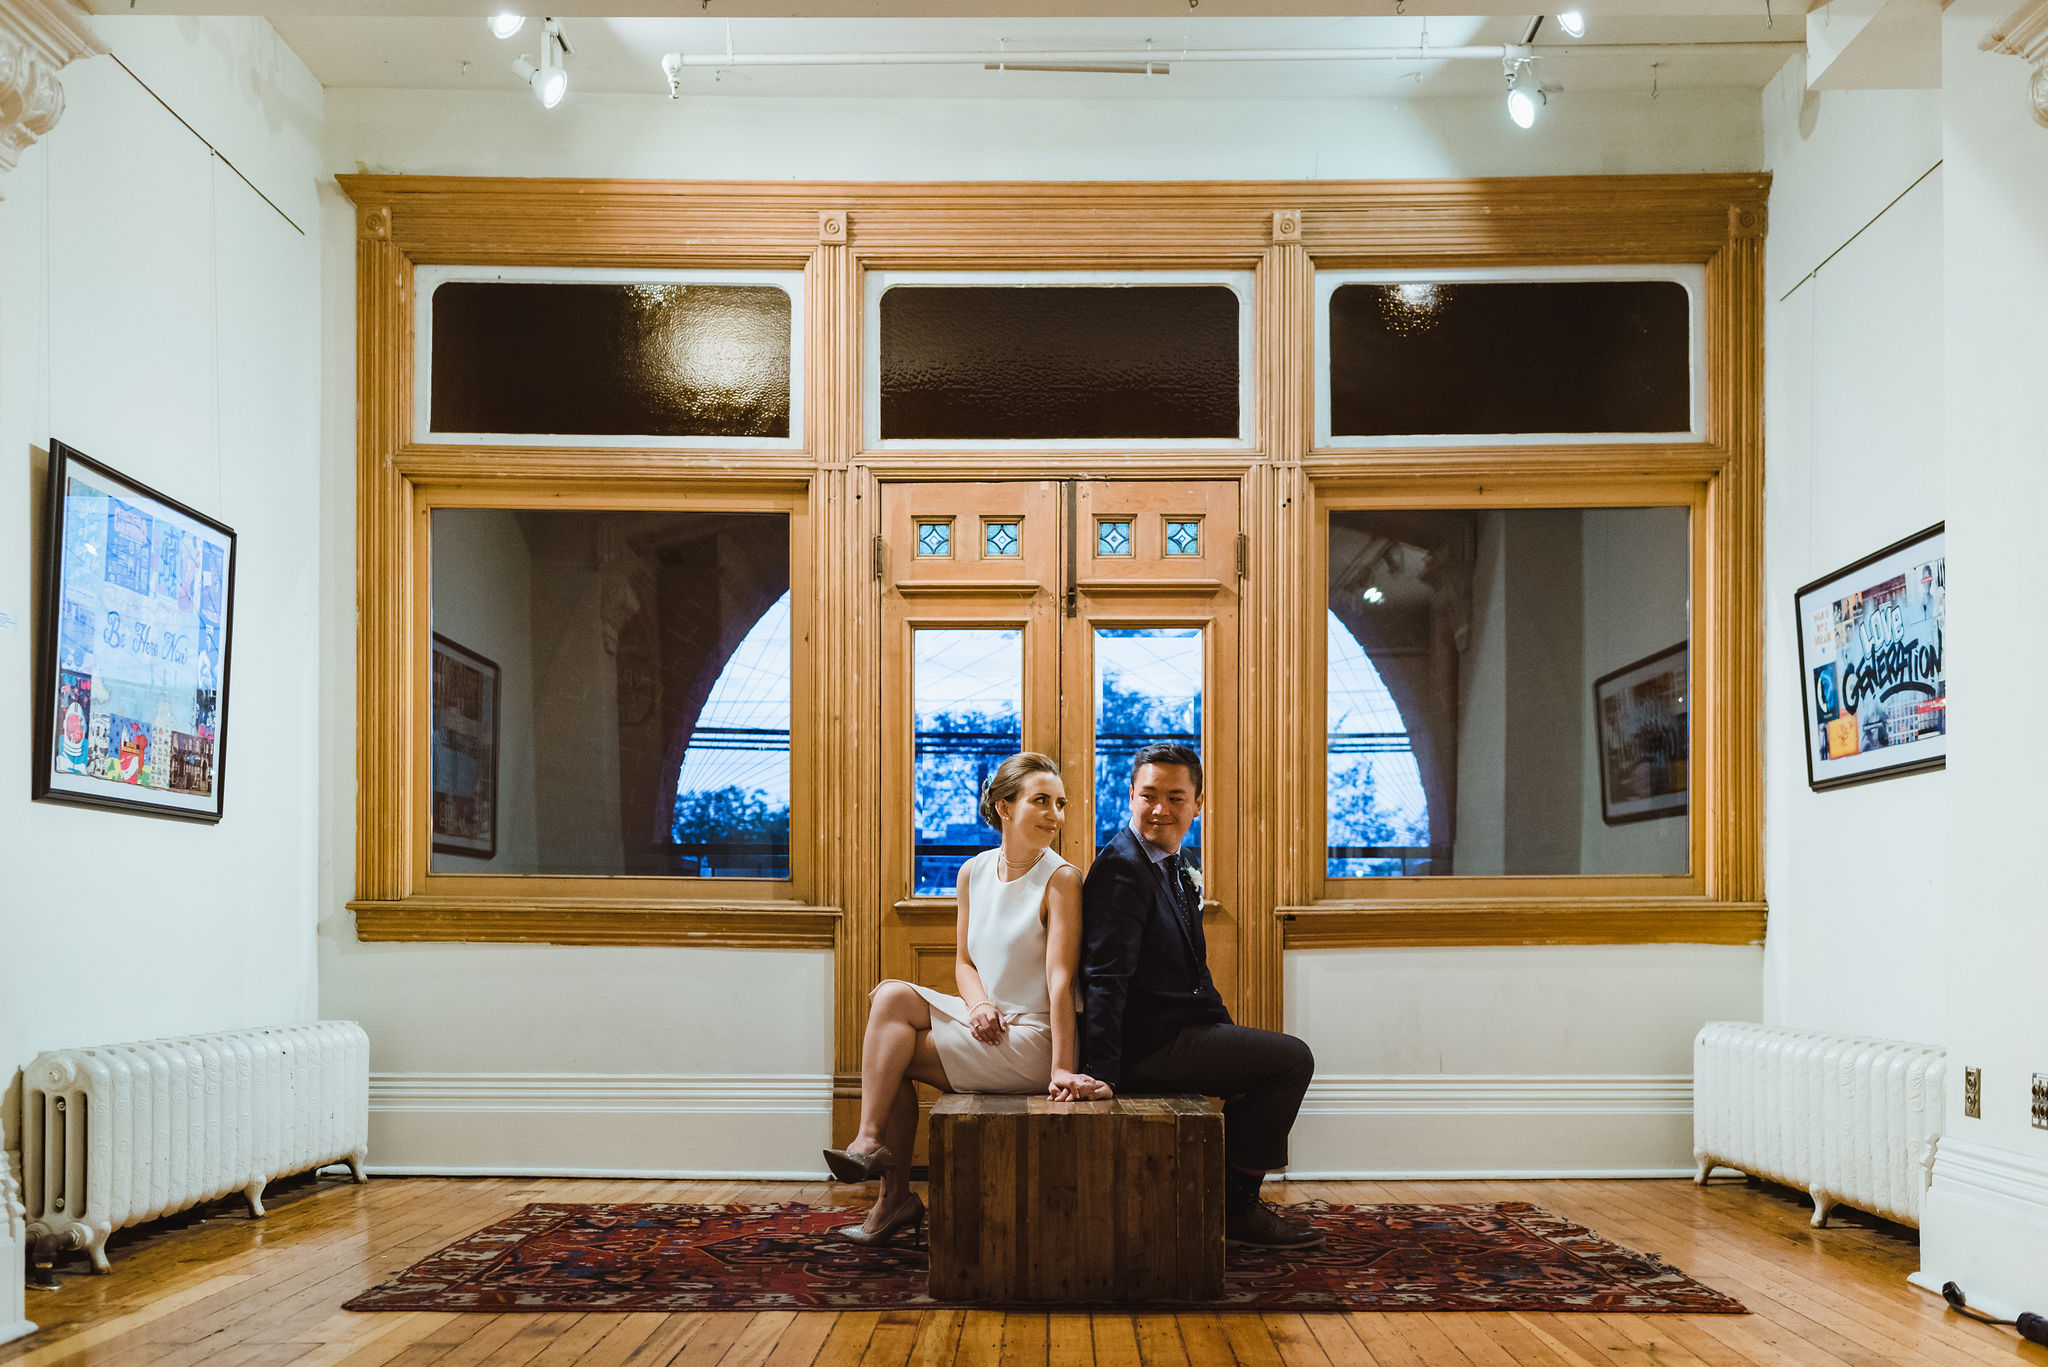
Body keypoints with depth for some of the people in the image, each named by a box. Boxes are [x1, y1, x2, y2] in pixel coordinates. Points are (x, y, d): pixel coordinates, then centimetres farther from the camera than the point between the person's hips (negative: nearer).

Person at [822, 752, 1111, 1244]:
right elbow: (964, 962, 13)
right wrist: (979, 1005, -9)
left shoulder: (1060, 880, -12)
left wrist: (1062, 1070, -22)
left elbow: (1060, 979, -18)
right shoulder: (973, 873, 6)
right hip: (986, 1025, 6)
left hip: (1033, 1041, -6)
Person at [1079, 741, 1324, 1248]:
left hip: (1177, 1031, 10)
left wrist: (1227, 1031, 10)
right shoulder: (1122, 869, -17)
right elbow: (1105, 977, -25)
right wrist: (1100, 1073, -29)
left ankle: (1235, 1201, 24)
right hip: (1149, 1048, -10)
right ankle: (1235, 1208, 3)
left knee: (1282, 1056, 23)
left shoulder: (1174, 867, 14)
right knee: (1292, 1059, -7)